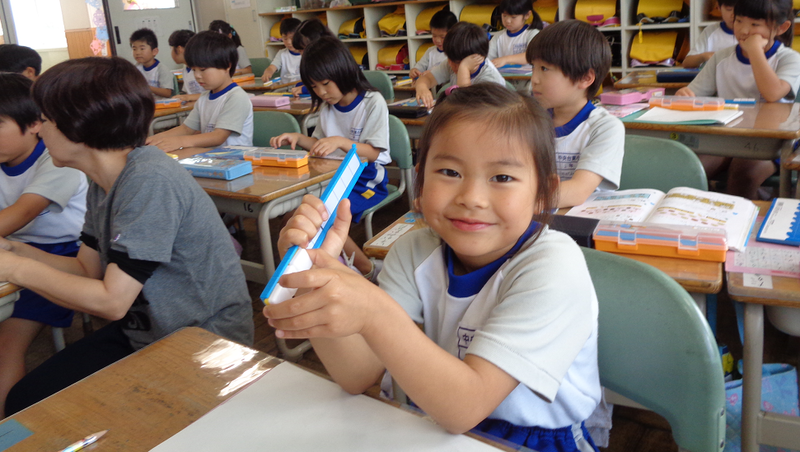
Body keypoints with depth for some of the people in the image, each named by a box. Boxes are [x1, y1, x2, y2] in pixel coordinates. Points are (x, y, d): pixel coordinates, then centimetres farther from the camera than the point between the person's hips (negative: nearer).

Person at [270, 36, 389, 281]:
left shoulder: (373, 102, -9)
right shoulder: (327, 106, 10)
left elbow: (373, 152, -15)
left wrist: (340, 141, -30)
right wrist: (298, 138, 0)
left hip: (366, 181, -7)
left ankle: (367, 270, -7)